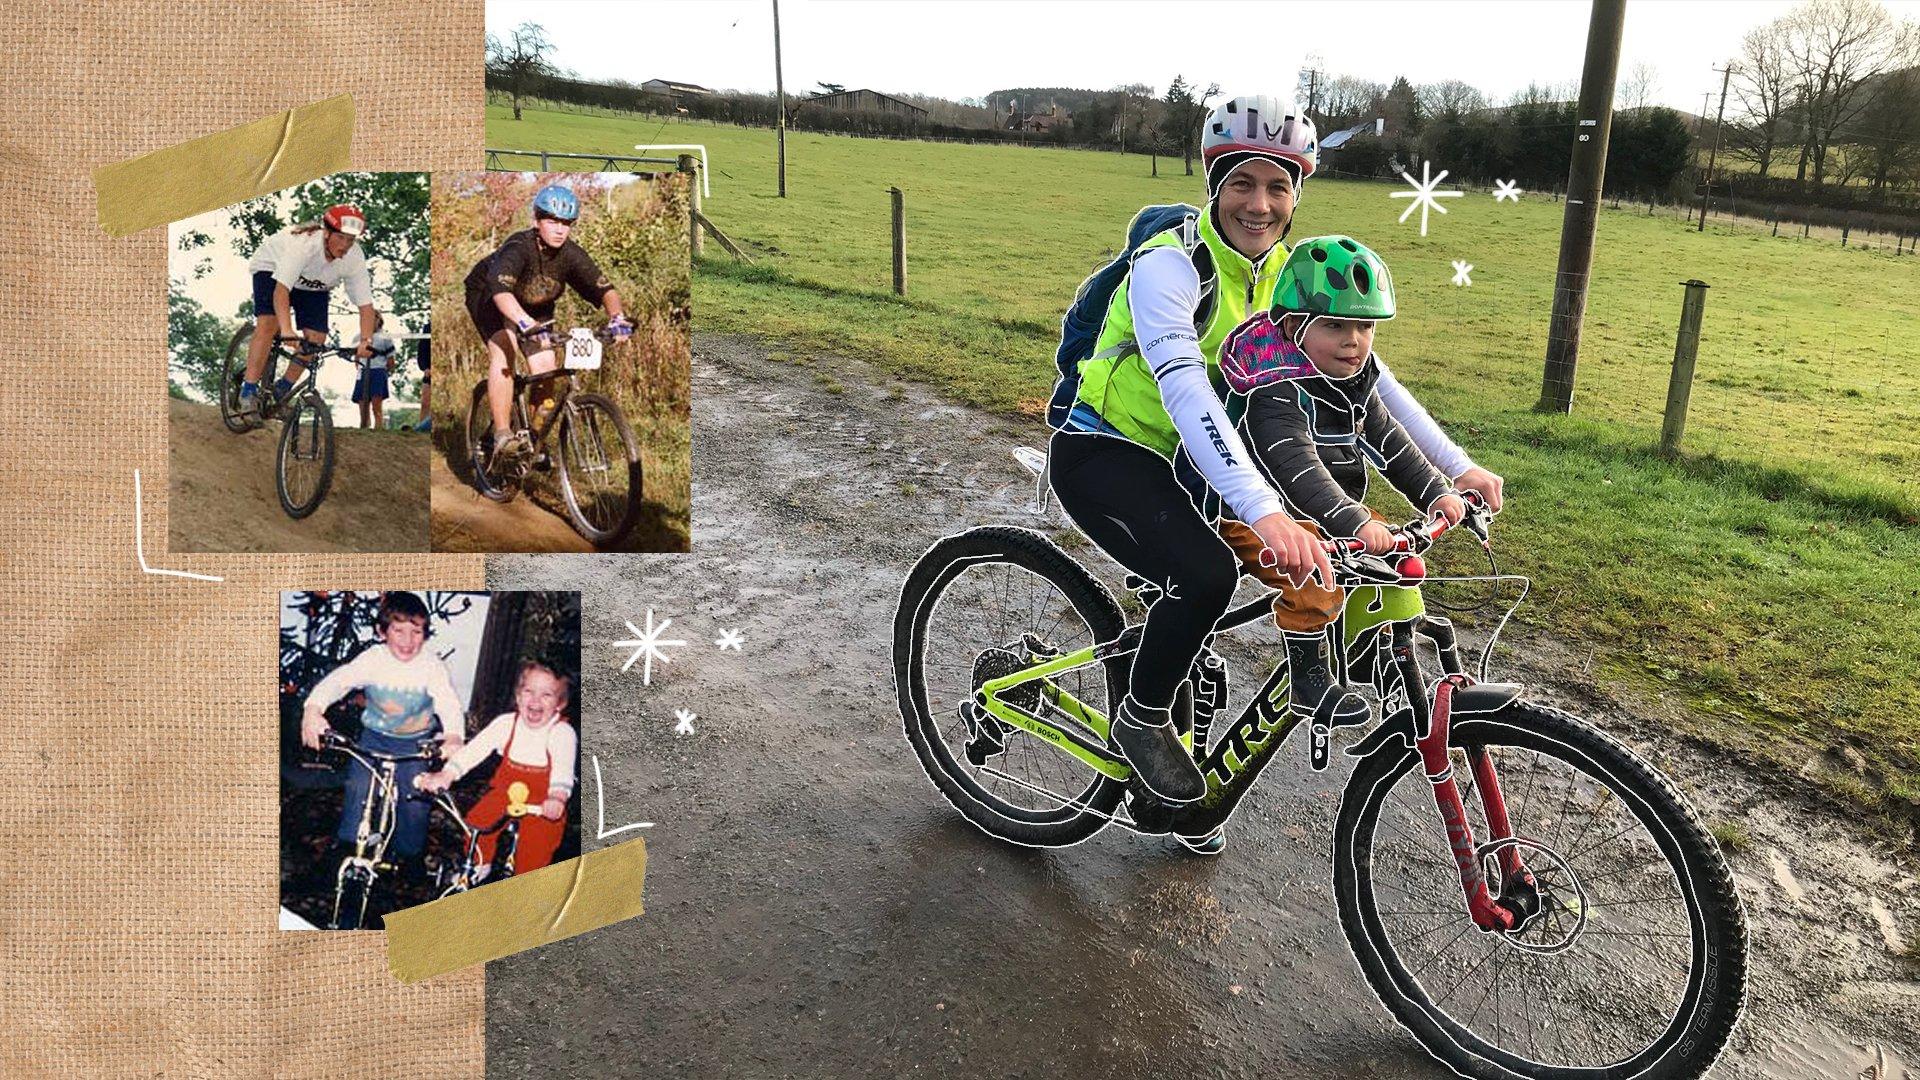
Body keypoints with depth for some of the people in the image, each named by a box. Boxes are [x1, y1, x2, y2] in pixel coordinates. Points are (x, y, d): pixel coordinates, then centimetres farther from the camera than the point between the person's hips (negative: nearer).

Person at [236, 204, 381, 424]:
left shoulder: (355, 258, -29)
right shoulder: (304, 244, -41)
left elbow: (366, 305, -26)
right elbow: (281, 289, -48)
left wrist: (366, 340, -42)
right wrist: (287, 331, -61)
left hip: (312, 286, 4)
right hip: (272, 269, -4)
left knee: (316, 337, -11)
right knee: (268, 323, -24)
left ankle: (281, 390, 9)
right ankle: (248, 392, -16)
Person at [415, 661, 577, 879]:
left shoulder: (562, 732, -17)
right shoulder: (507, 723, -6)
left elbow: (563, 766, -33)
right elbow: (475, 748, -16)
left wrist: (557, 797, -52)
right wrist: (447, 774, -31)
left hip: (542, 805, -4)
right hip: (506, 792, 4)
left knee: (535, 842, -17)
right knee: (477, 820, -9)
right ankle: (480, 866, 19)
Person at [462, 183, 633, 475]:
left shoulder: (572, 254, -24)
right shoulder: (518, 248, -37)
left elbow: (604, 289, -30)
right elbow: (501, 291, -53)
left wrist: (617, 317, -52)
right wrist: (528, 325, -69)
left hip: (535, 304, 5)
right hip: (487, 295, -5)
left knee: (545, 367, -8)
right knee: (503, 350, -29)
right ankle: (502, 435, -26)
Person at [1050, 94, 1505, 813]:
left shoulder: (1284, 274, -2)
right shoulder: (1171, 265, -25)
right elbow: (1184, 388, -40)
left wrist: (1456, 465, -8)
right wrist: (1263, 511, -52)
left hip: (1184, 455, 7)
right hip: (1101, 455, -7)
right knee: (1207, 572, -29)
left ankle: (1309, 670, 17)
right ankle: (1140, 722, -5)